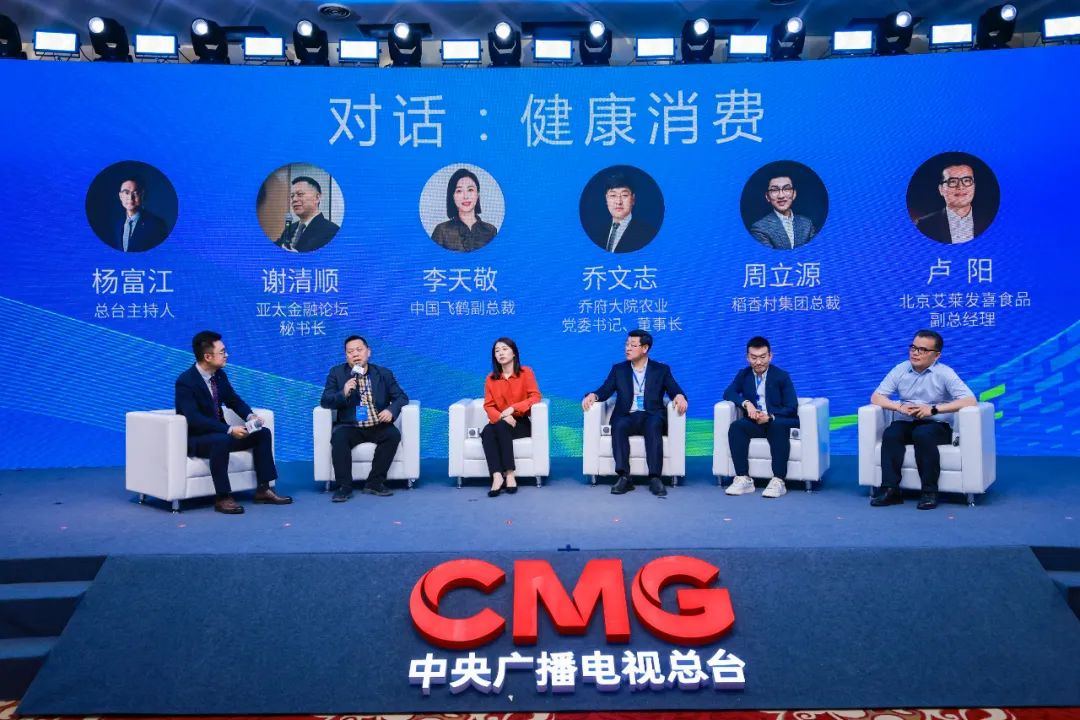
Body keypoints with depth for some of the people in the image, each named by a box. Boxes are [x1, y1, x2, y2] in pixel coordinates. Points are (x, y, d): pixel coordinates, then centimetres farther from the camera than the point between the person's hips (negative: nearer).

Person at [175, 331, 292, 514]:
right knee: (221, 441, -38)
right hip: (195, 438, -8)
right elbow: (194, 419, -30)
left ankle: (263, 490, -2)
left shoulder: (220, 374, 3)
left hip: (219, 433, 8)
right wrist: (229, 429, -37)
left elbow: (234, 401, 13)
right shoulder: (186, 381, -20)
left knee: (263, 433, -3)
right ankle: (222, 498, -28)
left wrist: (250, 416, -8)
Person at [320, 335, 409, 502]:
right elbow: (325, 401, -2)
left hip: (377, 427, 1)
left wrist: (391, 410, -17)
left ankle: (375, 482, -16)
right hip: (350, 427, -1)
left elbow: (401, 397, 6)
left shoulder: (384, 374, 7)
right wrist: (343, 393, -23)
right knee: (338, 436, -32)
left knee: (393, 434, -28)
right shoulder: (336, 373, 5)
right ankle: (344, 486, -21)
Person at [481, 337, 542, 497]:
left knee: (501, 428, -34)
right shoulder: (491, 378, 7)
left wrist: (513, 408, -22)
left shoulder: (526, 372, 0)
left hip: (521, 423, -2)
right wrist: (502, 417, -20)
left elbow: (535, 397, -8)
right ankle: (497, 476, -43)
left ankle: (509, 474, -34)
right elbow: (488, 406, 2)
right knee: (487, 432, -31)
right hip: (500, 423, 3)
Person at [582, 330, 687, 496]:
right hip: (627, 416, 1)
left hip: (651, 416, -1)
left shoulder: (661, 370, 15)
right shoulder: (618, 369, 17)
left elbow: (675, 391, 6)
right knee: (619, 426, -34)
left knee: (654, 426, -36)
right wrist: (593, 395, -14)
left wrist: (679, 396, -18)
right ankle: (624, 477, -36)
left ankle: (655, 478, -39)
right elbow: (604, 391, 9)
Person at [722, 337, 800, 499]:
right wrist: (746, 403, -23)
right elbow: (728, 393, -3)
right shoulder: (743, 374, 9)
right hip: (755, 423, 3)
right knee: (736, 426, -29)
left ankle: (778, 481, -38)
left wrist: (771, 417, -25)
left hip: (778, 423, -3)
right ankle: (743, 479, -31)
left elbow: (792, 408, -7)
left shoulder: (782, 376, -1)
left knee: (778, 426, -37)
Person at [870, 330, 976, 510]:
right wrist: (899, 406, -17)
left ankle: (929, 491, -25)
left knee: (922, 434, -35)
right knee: (890, 434, -29)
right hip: (905, 424, 3)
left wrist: (933, 409, -24)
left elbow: (970, 400, -17)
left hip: (937, 426, -3)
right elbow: (876, 397, 2)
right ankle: (891, 489, -28)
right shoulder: (900, 370, 4)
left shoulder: (944, 373, -6)